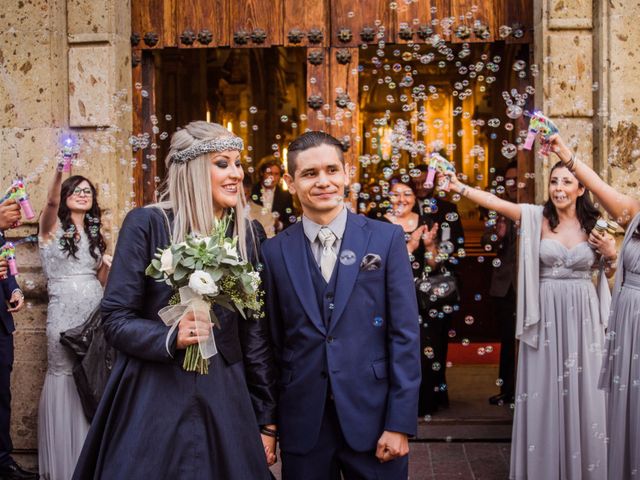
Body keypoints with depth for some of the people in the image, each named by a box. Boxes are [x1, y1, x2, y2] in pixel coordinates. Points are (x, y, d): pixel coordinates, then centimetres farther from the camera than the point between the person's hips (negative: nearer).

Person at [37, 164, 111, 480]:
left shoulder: (95, 234, 15)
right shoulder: (52, 226, 1)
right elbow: (51, 201, -22)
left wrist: (109, 264, -5)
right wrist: (59, 170, -41)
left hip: (95, 311, 4)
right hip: (64, 312, -4)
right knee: (64, 377, 1)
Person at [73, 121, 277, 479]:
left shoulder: (250, 234, 4)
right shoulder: (147, 224, -7)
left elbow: (256, 331, 6)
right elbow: (116, 319, -6)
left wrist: (267, 419, 5)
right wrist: (171, 338, -25)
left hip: (224, 398, 3)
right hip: (153, 396, -3)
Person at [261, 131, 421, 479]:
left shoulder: (386, 239, -2)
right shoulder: (275, 251, 2)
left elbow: (405, 335, -4)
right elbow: (273, 343, 5)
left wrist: (401, 423, -8)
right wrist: (268, 422, 5)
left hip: (372, 416, -1)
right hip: (302, 422, 1)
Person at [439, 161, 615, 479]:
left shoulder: (594, 224, 3)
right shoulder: (537, 216, -3)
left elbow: (605, 269, 14)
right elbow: (494, 202, -14)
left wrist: (610, 255, -6)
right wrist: (459, 188, -25)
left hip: (582, 315, 2)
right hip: (546, 313, -1)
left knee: (581, 389, 7)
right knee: (544, 389, 5)